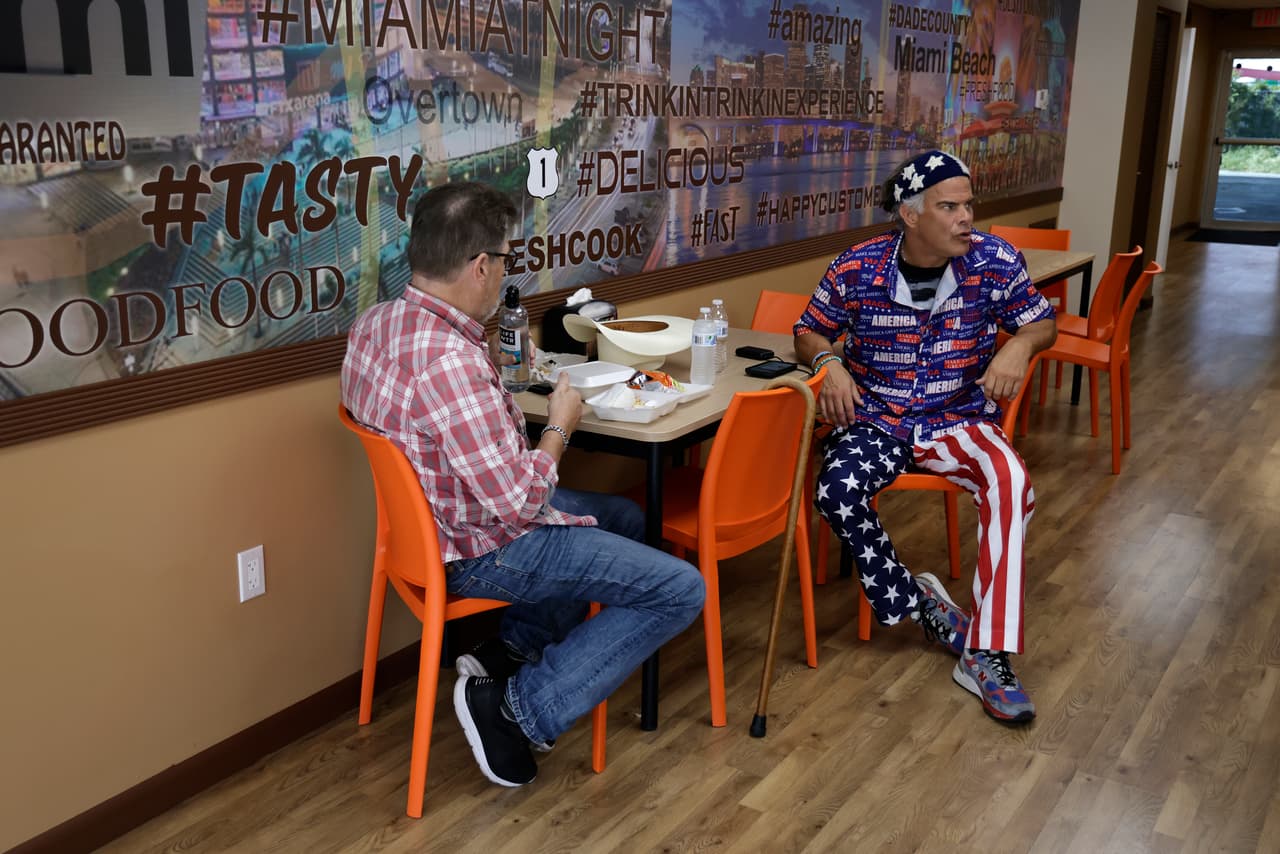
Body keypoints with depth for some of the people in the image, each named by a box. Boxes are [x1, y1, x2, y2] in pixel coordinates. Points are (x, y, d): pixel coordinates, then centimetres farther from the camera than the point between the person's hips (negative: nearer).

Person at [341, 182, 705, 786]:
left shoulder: (374, 323, -1)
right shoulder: (450, 363, -32)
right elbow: (519, 500, -28)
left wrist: (494, 370, 13)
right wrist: (559, 428, -11)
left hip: (438, 518, 10)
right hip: (481, 552, -10)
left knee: (625, 518, 26)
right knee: (680, 591, -8)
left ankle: (507, 651, 20)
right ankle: (523, 710, -4)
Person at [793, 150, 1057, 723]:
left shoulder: (994, 261, -6)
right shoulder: (856, 269, -7)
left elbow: (1043, 322, 7)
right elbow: (809, 332, 7)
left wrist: (1020, 346, -17)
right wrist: (829, 363, -16)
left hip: (960, 420, 1)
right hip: (875, 421, 0)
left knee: (1010, 481, -32)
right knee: (836, 491, -33)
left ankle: (986, 656, -28)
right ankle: (918, 604, -9)